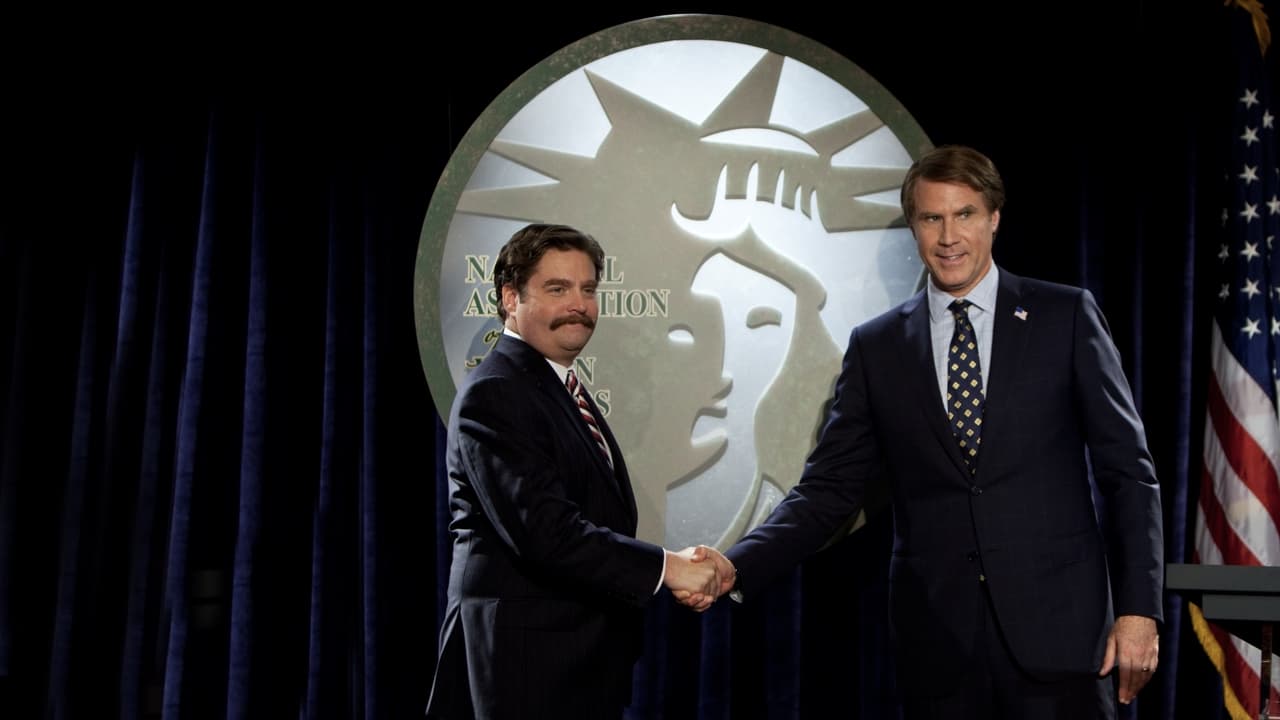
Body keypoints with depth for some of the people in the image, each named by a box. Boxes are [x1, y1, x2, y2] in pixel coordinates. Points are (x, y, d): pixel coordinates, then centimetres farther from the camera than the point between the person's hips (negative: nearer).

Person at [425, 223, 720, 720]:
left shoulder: (563, 388, 16)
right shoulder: (492, 394, -15)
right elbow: (543, 529, -25)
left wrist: (681, 569, 1)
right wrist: (665, 567, -21)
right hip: (528, 663, -9)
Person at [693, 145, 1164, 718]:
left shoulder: (1066, 316, 3)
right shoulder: (876, 347, 7)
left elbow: (1127, 471, 3)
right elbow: (829, 488, 4)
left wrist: (1139, 609, -5)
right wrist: (735, 566, -11)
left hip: (1057, 627, -1)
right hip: (936, 641, 1)